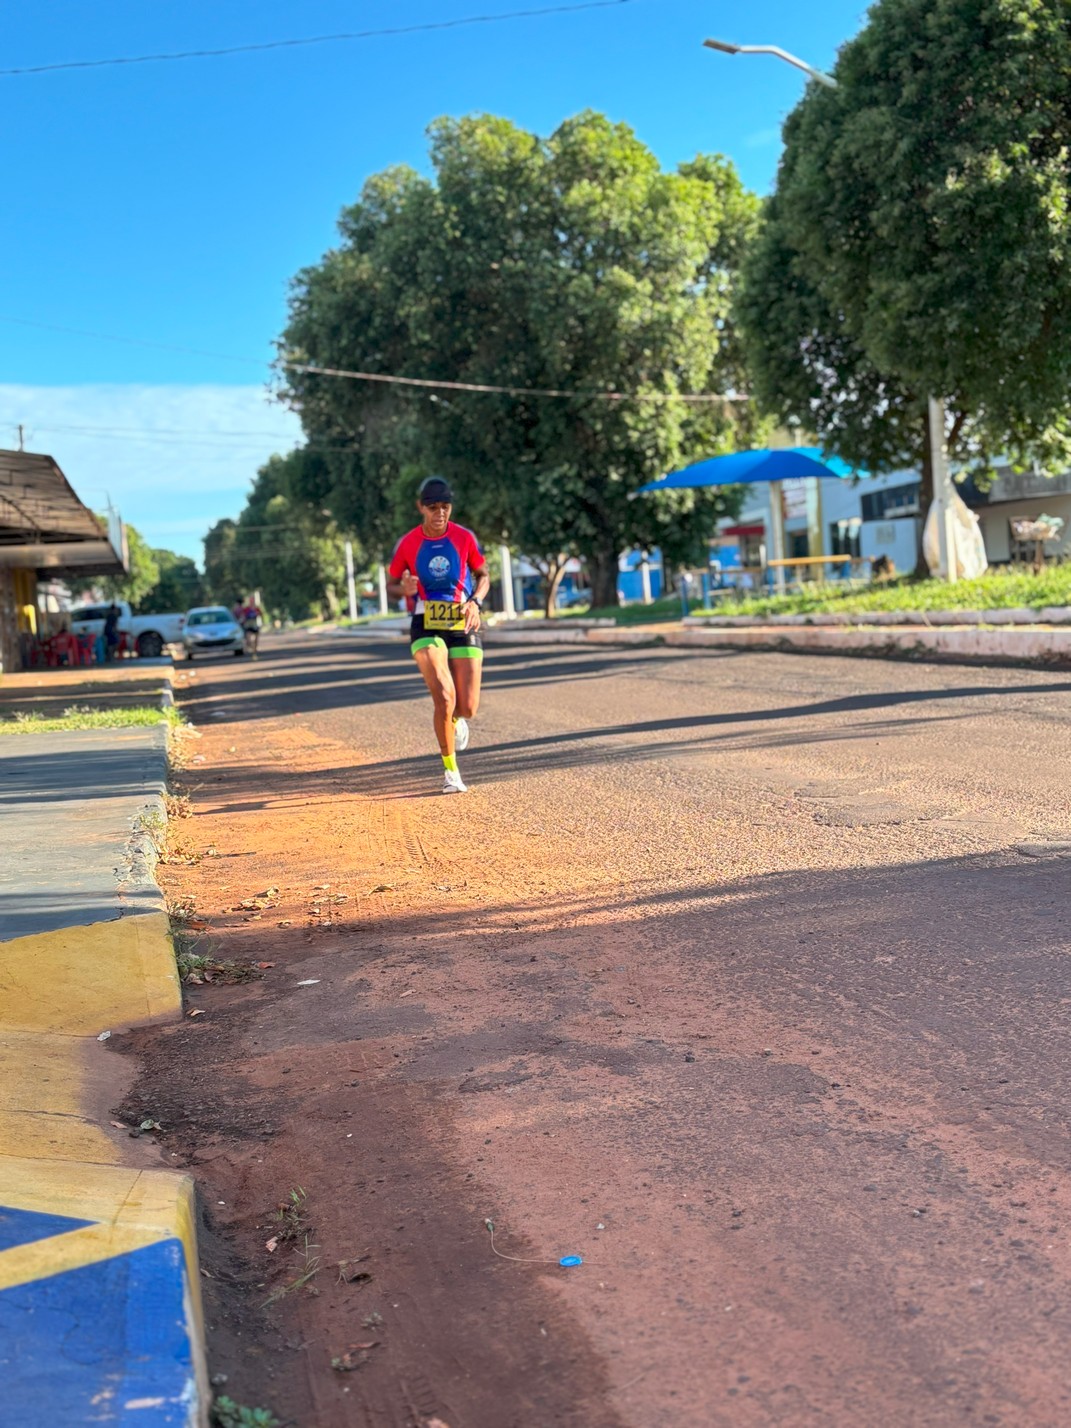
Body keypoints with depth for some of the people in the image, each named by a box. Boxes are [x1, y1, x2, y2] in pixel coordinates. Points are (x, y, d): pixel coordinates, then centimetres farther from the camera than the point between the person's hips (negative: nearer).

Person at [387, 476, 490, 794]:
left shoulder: (465, 538, 0)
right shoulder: (407, 544, -2)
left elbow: (483, 576, 11)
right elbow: (391, 585, 8)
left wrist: (475, 602, -9)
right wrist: (405, 590, -16)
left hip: (463, 626, 1)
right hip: (426, 628, -1)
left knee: (467, 708, -3)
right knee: (444, 697, -20)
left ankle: (454, 720, 39)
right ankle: (451, 770, -2)